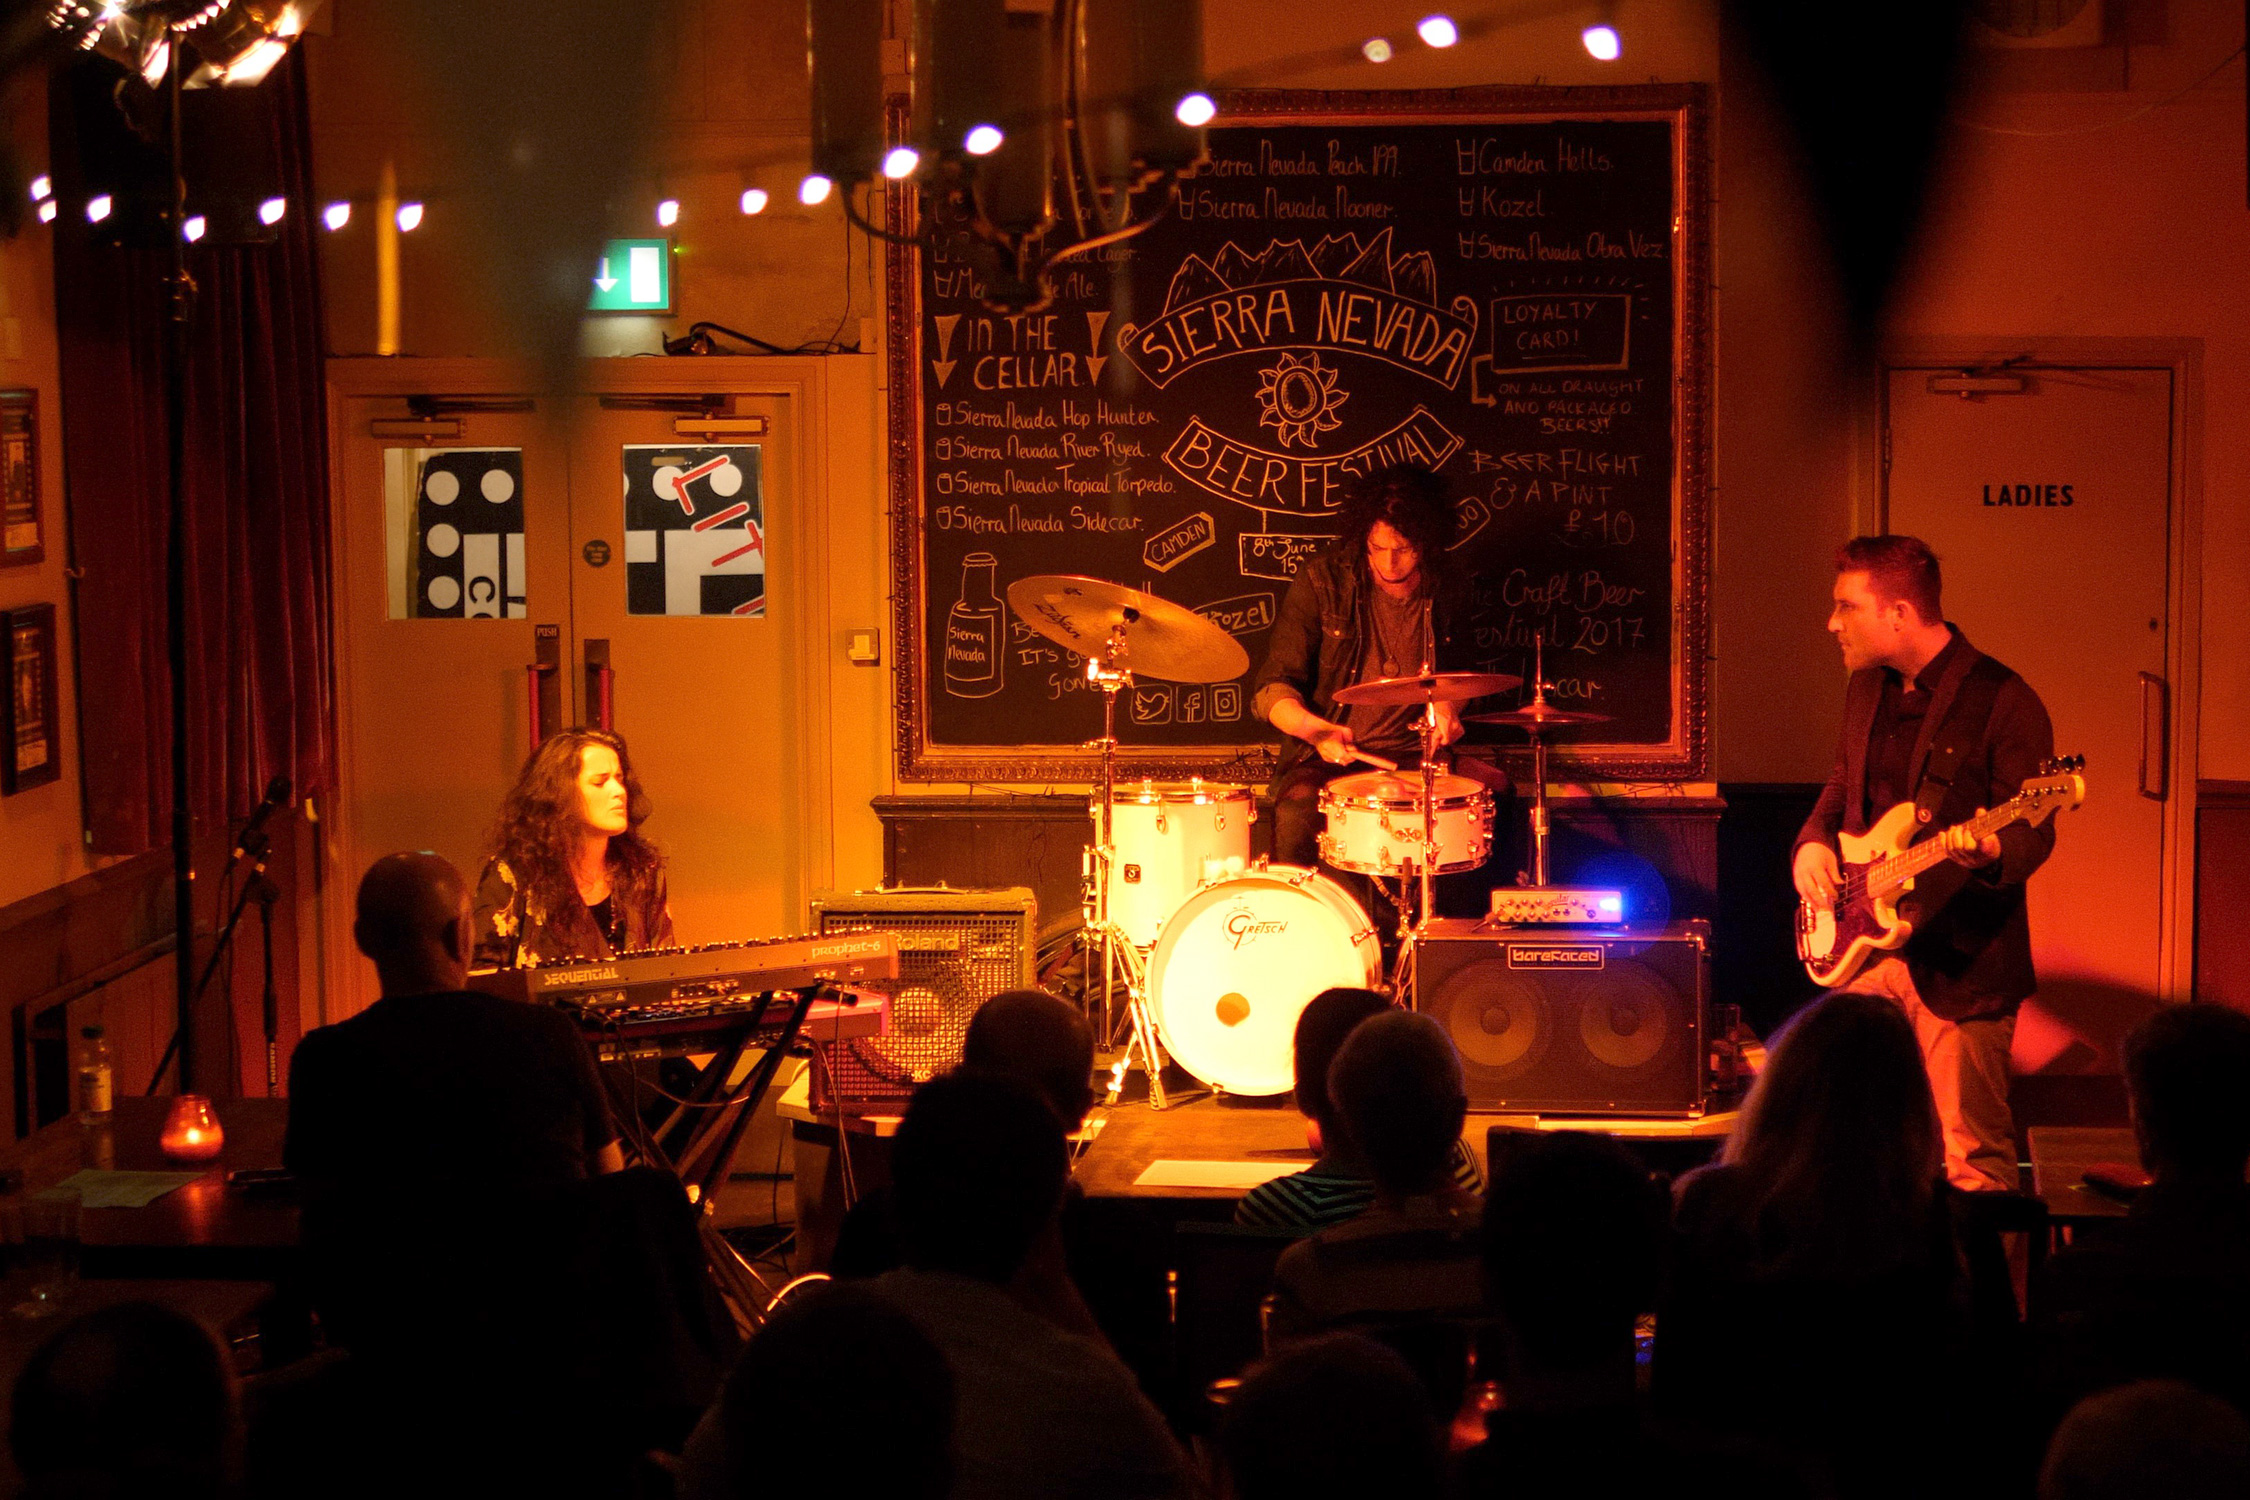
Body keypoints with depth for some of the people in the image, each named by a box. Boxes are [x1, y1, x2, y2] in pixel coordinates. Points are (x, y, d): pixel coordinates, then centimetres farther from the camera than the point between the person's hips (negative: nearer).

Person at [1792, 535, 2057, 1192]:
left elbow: (2034, 835, -12)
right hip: (1865, 947, 7)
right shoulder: (1867, 688, 12)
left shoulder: (2003, 701, -11)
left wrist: (1989, 850, -34)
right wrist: (1813, 843, 4)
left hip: (1961, 962, -7)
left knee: (1971, 1160, -5)